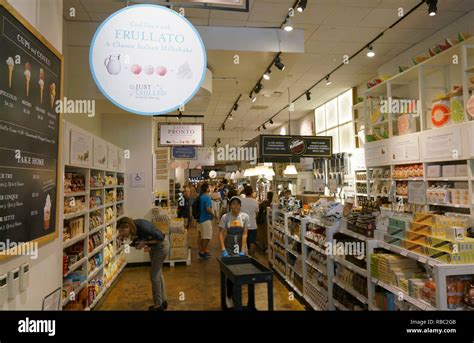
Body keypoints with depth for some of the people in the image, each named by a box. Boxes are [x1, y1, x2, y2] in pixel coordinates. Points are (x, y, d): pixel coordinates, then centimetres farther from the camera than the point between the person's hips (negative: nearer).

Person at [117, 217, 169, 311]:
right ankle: (163, 301, 31)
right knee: (158, 273, 17)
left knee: (154, 275, -3)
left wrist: (144, 242, -24)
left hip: (161, 246, -9)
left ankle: (158, 305, 10)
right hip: (154, 246, 9)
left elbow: (161, 237, -27)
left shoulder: (142, 227, -35)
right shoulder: (133, 227, -13)